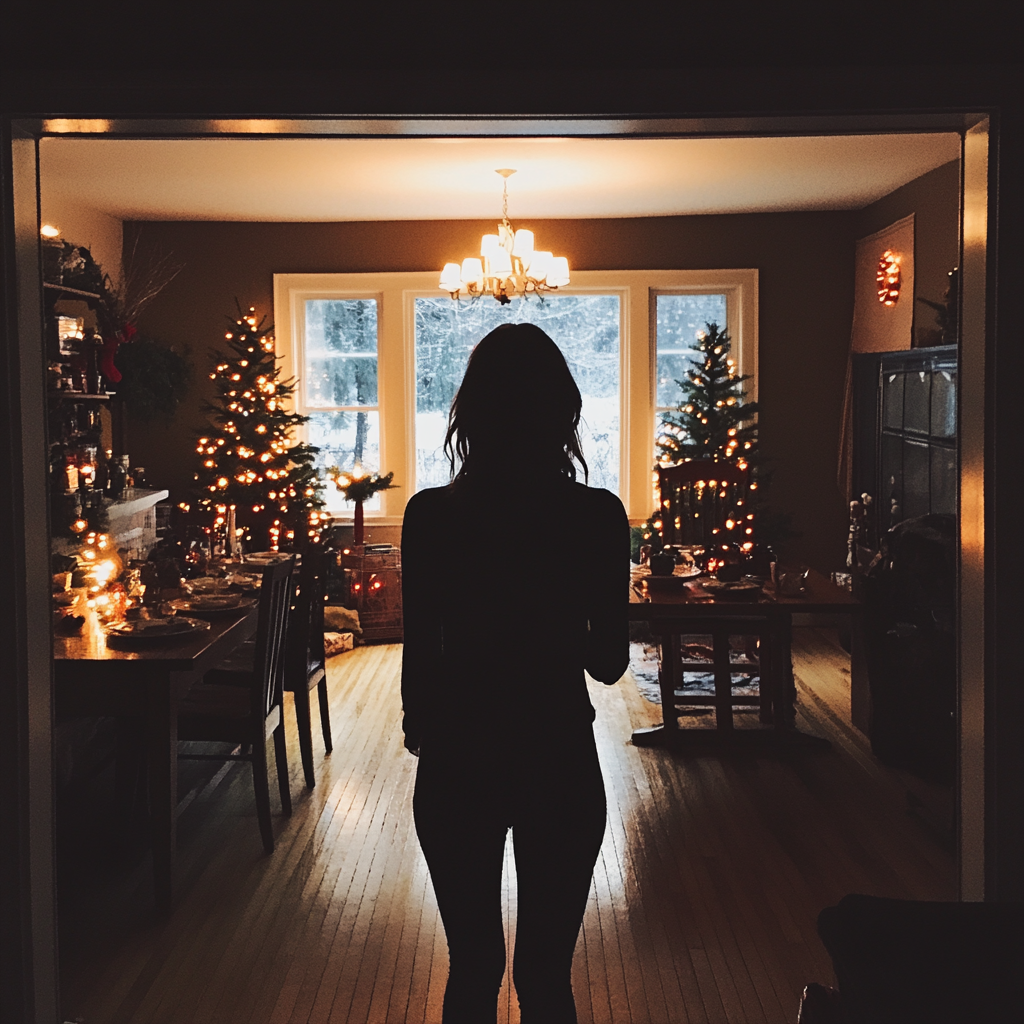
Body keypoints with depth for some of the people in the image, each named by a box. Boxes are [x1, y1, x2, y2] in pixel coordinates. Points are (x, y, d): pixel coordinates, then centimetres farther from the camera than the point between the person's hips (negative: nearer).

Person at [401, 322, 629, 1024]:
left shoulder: (430, 516, -12)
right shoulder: (598, 516, -11)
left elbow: (420, 656, -6)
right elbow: (609, 661, -4)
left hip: (458, 761, 0)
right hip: (559, 760, 0)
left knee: (472, 967, 16)